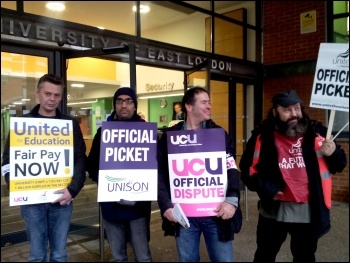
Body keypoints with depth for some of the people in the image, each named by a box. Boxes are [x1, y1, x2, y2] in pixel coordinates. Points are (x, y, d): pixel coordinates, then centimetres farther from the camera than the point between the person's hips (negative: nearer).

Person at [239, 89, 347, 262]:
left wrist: (333, 154, -17)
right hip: (274, 210, 0)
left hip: (308, 211, 1)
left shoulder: (317, 133, -4)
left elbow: (338, 166, 4)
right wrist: (264, 188, -13)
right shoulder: (262, 136, -6)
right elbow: (248, 169, 0)